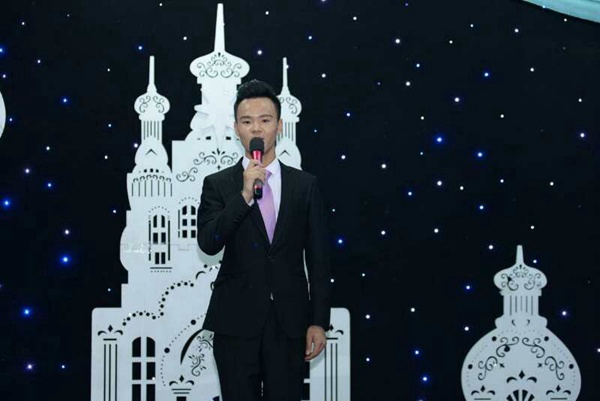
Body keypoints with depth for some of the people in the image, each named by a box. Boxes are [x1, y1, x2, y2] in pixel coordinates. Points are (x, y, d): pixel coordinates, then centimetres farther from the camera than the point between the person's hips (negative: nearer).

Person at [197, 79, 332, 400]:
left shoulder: (305, 185, 5)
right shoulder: (218, 184, 3)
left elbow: (318, 259, 5)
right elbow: (208, 244, -12)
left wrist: (319, 322, 0)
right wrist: (244, 194, -20)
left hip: (289, 322, 1)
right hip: (236, 320, -1)